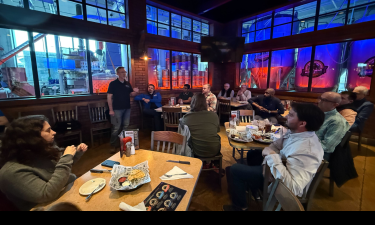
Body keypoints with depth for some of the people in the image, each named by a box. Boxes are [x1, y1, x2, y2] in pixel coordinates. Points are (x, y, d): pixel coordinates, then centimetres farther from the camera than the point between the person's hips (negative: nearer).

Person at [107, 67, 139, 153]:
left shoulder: (128, 84, 10)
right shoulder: (113, 84, -6)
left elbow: (131, 94, 17)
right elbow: (109, 97, -8)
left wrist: (135, 92, -8)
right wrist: (111, 110, -13)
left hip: (127, 108, 6)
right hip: (117, 109, -5)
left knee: (126, 126, 12)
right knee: (116, 127, -3)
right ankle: (113, 145, 9)